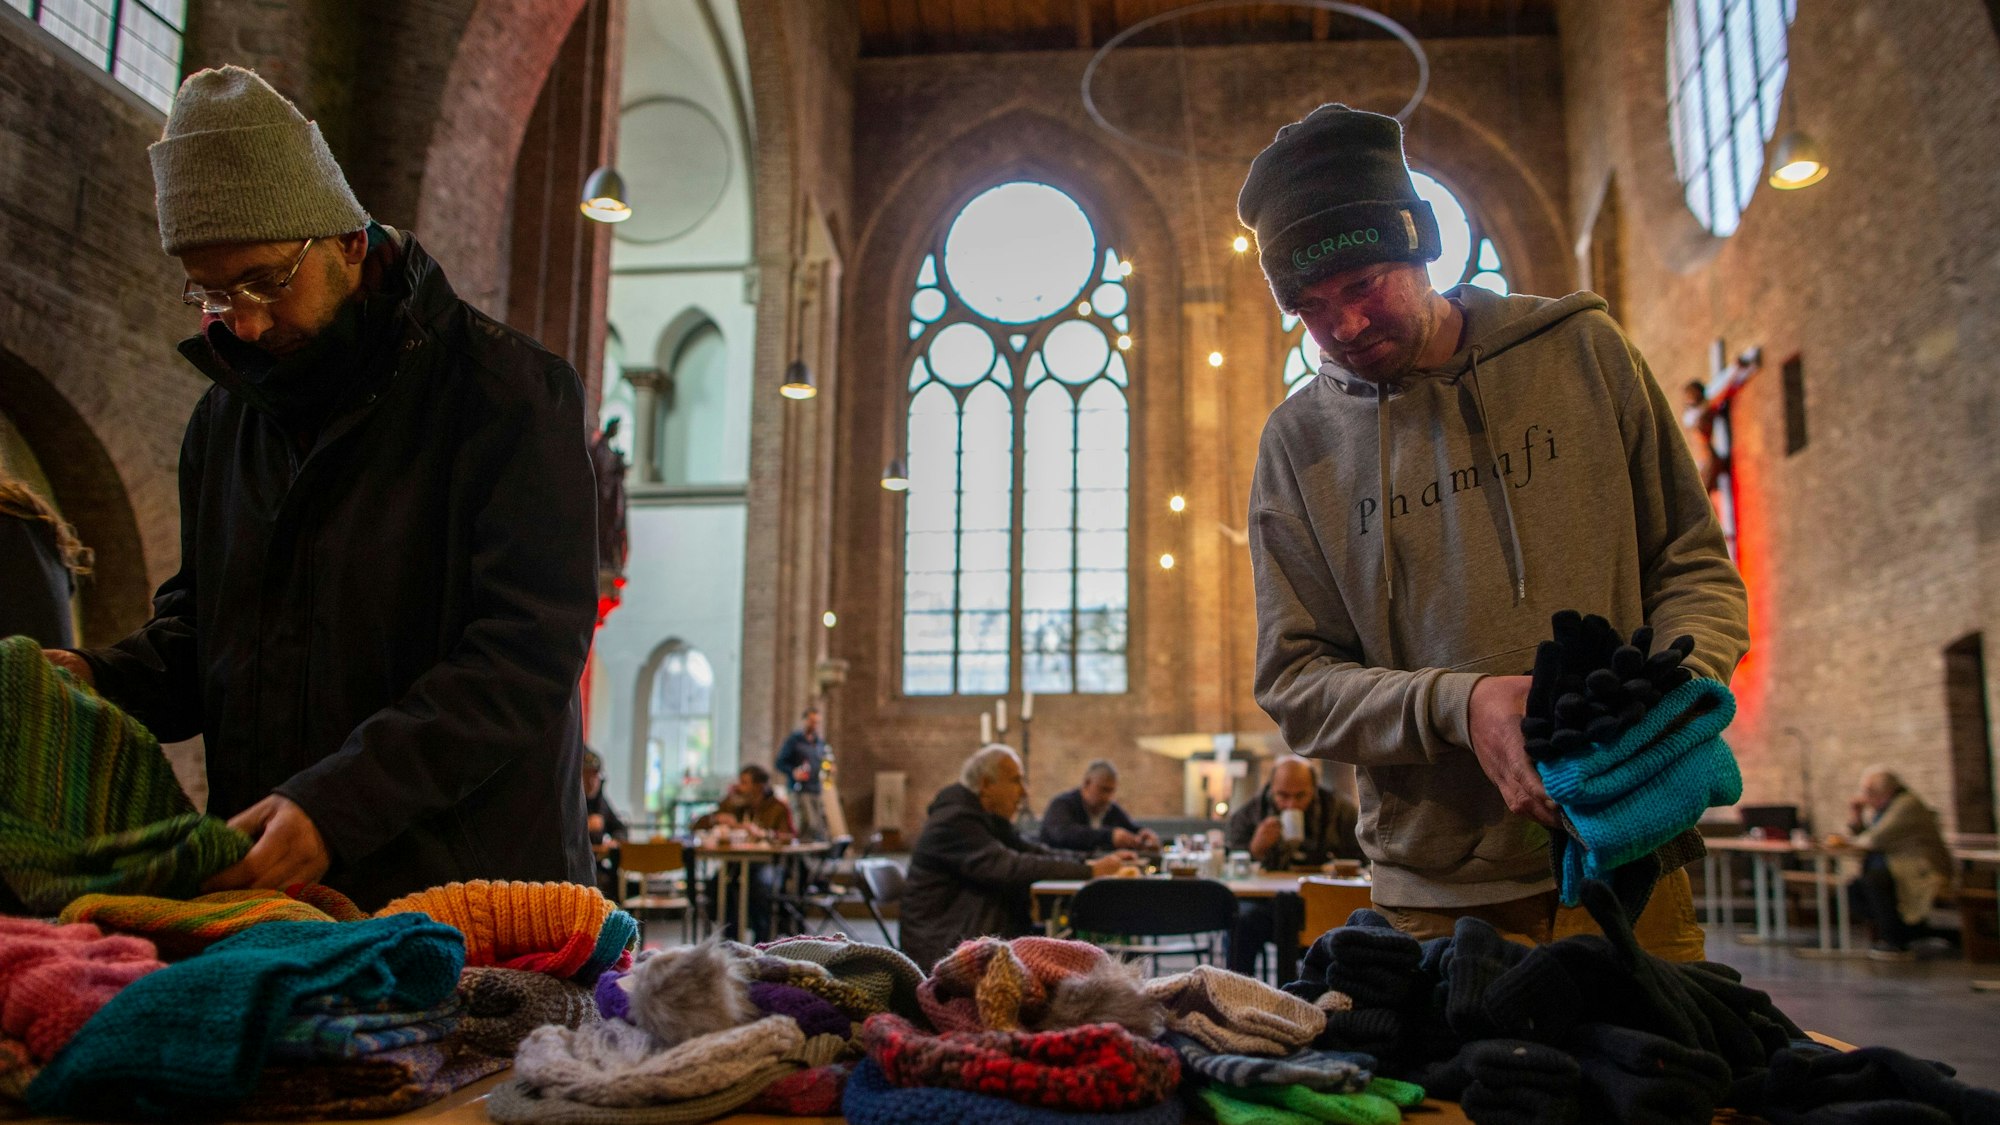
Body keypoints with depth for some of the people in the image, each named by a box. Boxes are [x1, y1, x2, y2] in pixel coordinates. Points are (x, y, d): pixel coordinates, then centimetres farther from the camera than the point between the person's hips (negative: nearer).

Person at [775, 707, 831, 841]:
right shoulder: (793, 740, 1)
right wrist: (794, 772, -20)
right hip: (800, 791, -6)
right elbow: (779, 763, -2)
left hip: (817, 791, 6)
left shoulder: (821, 743, 18)